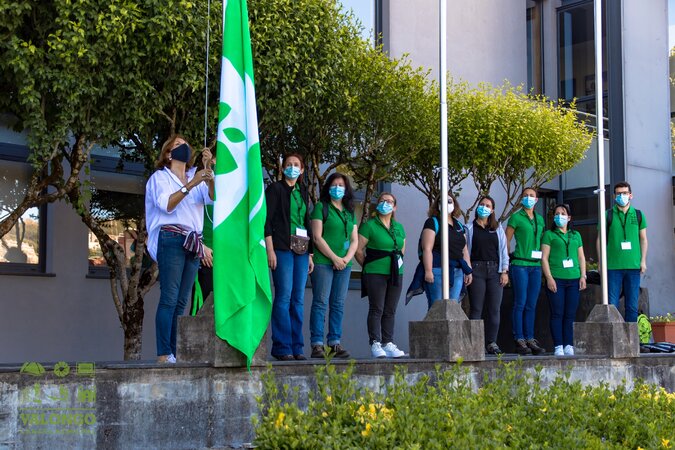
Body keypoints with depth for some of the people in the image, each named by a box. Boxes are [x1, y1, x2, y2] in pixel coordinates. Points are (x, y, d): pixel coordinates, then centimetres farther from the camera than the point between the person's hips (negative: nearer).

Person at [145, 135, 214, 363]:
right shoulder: (160, 177, 7)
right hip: (171, 239, -5)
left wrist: (209, 173, -11)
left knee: (182, 301, 3)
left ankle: (175, 353, 3)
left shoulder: (195, 176, 20)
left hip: (193, 242, 5)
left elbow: (213, 197, 2)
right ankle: (163, 353, -14)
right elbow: (166, 205, -11)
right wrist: (190, 185, -19)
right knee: (169, 299, -12)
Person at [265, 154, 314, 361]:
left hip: (301, 251, 6)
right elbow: (267, 220, -6)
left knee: (298, 299, 5)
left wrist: (309, 254, 17)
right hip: (282, 248, -6)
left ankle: (296, 347, 8)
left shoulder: (303, 193, 20)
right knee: (284, 296, -10)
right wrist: (270, 250, -15)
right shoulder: (275, 189, 2)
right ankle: (282, 347, -7)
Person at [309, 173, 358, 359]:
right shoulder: (321, 207, 1)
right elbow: (317, 237, -7)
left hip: (344, 264, 6)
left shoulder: (349, 212, 18)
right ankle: (317, 344, -8)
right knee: (320, 302, -7)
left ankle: (335, 342, 8)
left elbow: (355, 240, 14)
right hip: (323, 262, -6)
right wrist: (334, 258, -11)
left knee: (339, 304, 5)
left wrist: (347, 258, -4)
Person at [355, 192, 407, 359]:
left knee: (390, 311, 6)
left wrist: (398, 262, 14)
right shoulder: (369, 225, -3)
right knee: (376, 309, -7)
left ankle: (388, 344, 10)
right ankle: (375, 344, -5)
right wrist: (368, 266, 2)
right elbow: (359, 250, -5)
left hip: (395, 273, 6)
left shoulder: (399, 227, 15)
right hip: (375, 274, -5)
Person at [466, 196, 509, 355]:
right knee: (476, 309, -4)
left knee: (494, 309, 1)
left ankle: (491, 342, 7)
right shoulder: (469, 228, 6)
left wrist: (504, 271, 2)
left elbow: (503, 250, 11)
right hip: (476, 269, -3)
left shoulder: (498, 228, 14)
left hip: (495, 270, 3)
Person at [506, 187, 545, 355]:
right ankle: (519, 341, -2)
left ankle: (530, 339, 11)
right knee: (520, 304, -5)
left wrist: (543, 261, 15)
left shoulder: (540, 219, 16)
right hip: (520, 264, -5)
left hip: (536, 265, 5)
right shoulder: (516, 218, -1)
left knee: (531, 305, 7)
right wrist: (508, 260, -4)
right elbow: (505, 241, -1)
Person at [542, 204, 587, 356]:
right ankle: (558, 346, -5)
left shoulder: (576, 235, 19)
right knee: (557, 313, -6)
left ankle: (569, 346, 4)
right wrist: (549, 278, -9)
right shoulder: (549, 234, 7)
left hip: (574, 280, 4)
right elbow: (544, 258, 0)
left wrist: (583, 276, 8)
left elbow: (581, 257, 19)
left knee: (570, 314, 2)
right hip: (556, 279, -4)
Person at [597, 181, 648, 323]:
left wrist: (643, 260, 5)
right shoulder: (608, 215, 4)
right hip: (613, 266, -2)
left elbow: (643, 239, 13)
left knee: (632, 305, 5)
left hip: (634, 266, 2)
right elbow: (600, 240, 4)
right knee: (612, 304, -2)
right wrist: (601, 262, -2)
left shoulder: (638, 215, 10)